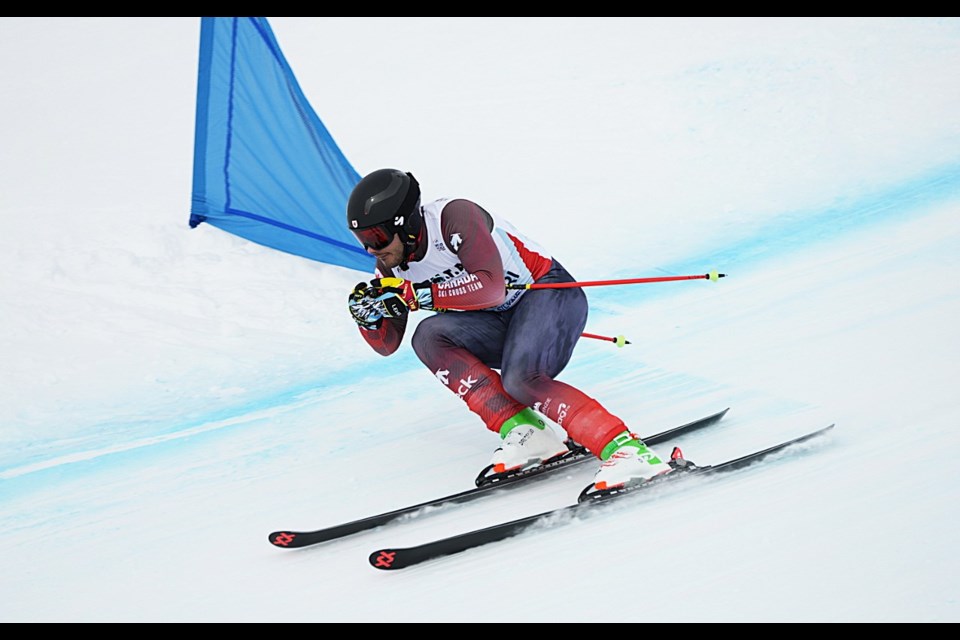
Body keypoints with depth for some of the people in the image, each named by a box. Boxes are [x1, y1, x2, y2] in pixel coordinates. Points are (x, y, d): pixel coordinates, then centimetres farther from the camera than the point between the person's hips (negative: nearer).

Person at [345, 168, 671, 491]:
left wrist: (416, 295, -33)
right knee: (428, 337, -20)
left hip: (551, 292, -7)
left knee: (519, 378, -33)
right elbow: (387, 344, 6)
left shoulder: (454, 216, -22)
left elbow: (491, 287, -33)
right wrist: (368, 315, -15)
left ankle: (626, 451, -32)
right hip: (501, 321, 7)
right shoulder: (392, 267, 0)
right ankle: (526, 431, -23)